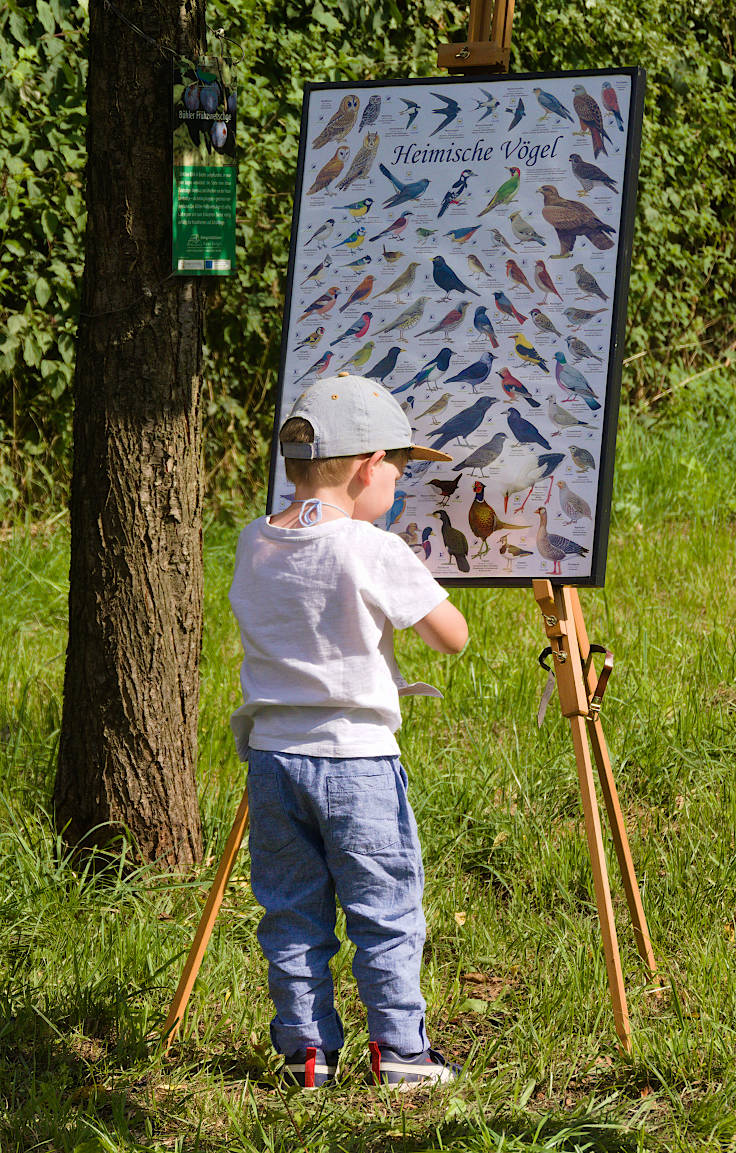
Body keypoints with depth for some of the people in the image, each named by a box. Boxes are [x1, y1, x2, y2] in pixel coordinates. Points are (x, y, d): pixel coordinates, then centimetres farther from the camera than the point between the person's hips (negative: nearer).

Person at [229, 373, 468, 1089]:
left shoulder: (254, 545, 3)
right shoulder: (374, 553, -15)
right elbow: (453, 636, -10)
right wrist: (416, 589, 7)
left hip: (273, 755, 5)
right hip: (357, 759, -5)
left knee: (292, 915, 11)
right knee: (386, 914, 5)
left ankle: (307, 1051, 14)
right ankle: (399, 1051, 8)